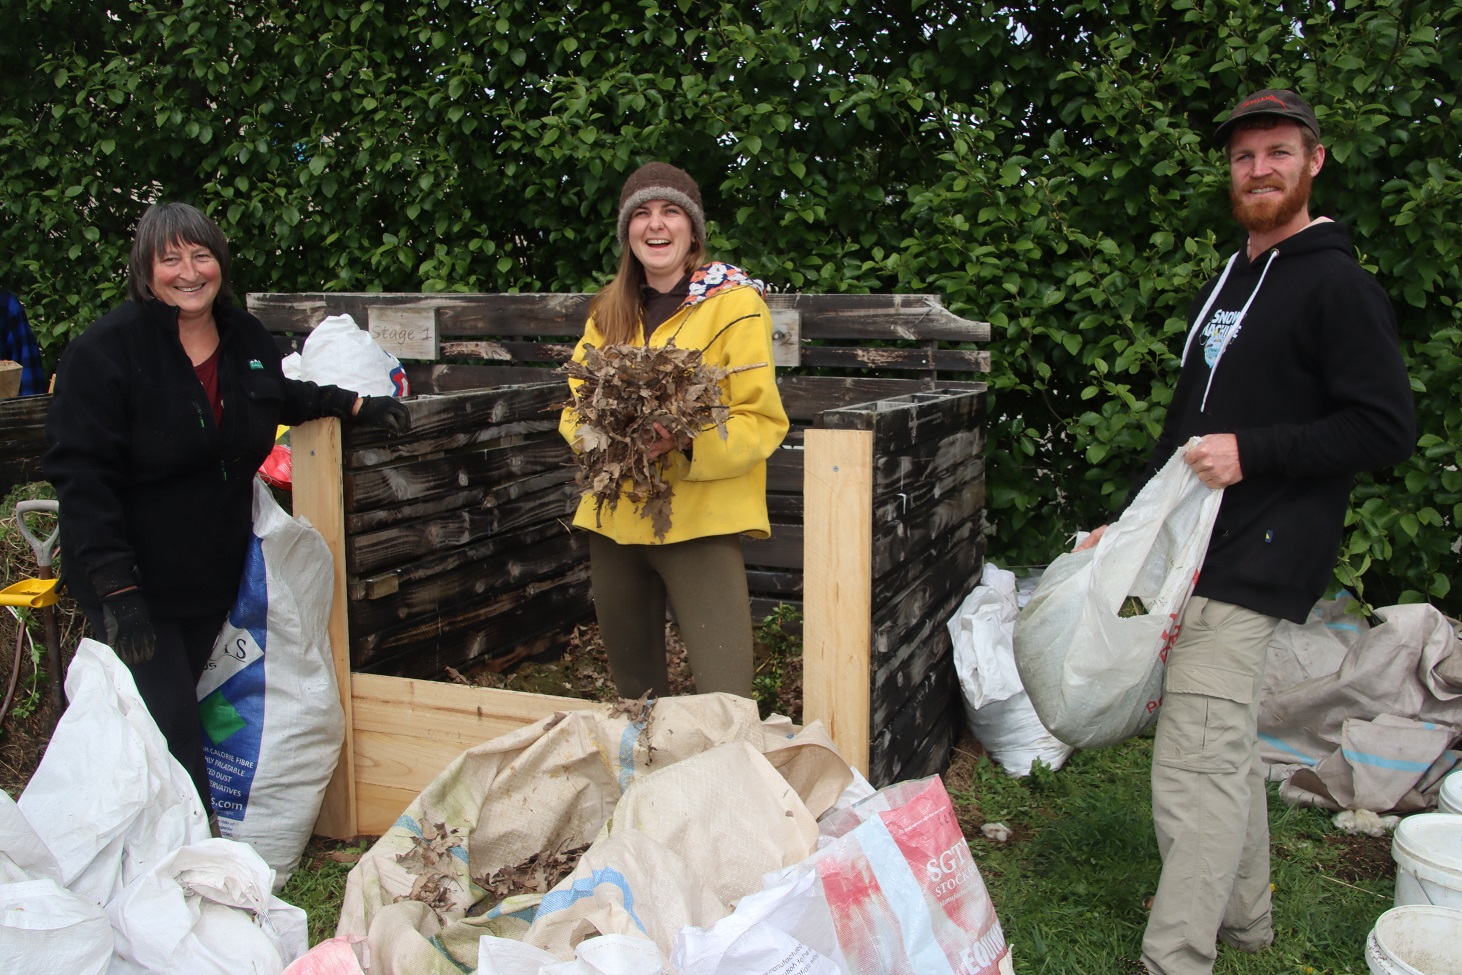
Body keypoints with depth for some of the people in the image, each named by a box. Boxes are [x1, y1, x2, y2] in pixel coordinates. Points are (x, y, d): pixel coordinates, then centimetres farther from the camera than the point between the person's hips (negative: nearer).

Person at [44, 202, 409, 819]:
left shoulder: (245, 338, 5)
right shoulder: (105, 350, -15)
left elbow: (288, 397, 28)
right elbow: (80, 475, -19)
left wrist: (356, 405, 13)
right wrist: (116, 590, -24)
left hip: (215, 576, 6)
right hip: (137, 580, -6)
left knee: (184, 702, 18)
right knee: (167, 729, -9)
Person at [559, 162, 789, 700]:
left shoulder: (734, 303, -5)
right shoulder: (609, 311, 11)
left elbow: (763, 421, -9)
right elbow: (575, 404, 14)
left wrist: (683, 443, -25)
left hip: (700, 520, -5)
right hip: (613, 519, 6)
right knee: (632, 689, 19)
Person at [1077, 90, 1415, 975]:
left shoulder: (1336, 286, -7)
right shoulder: (1228, 282, 20)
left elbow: (1388, 429, -13)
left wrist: (1251, 451, -19)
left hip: (1252, 563, -9)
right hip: (1200, 551, 9)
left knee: (1196, 766, -11)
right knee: (1230, 749, 17)